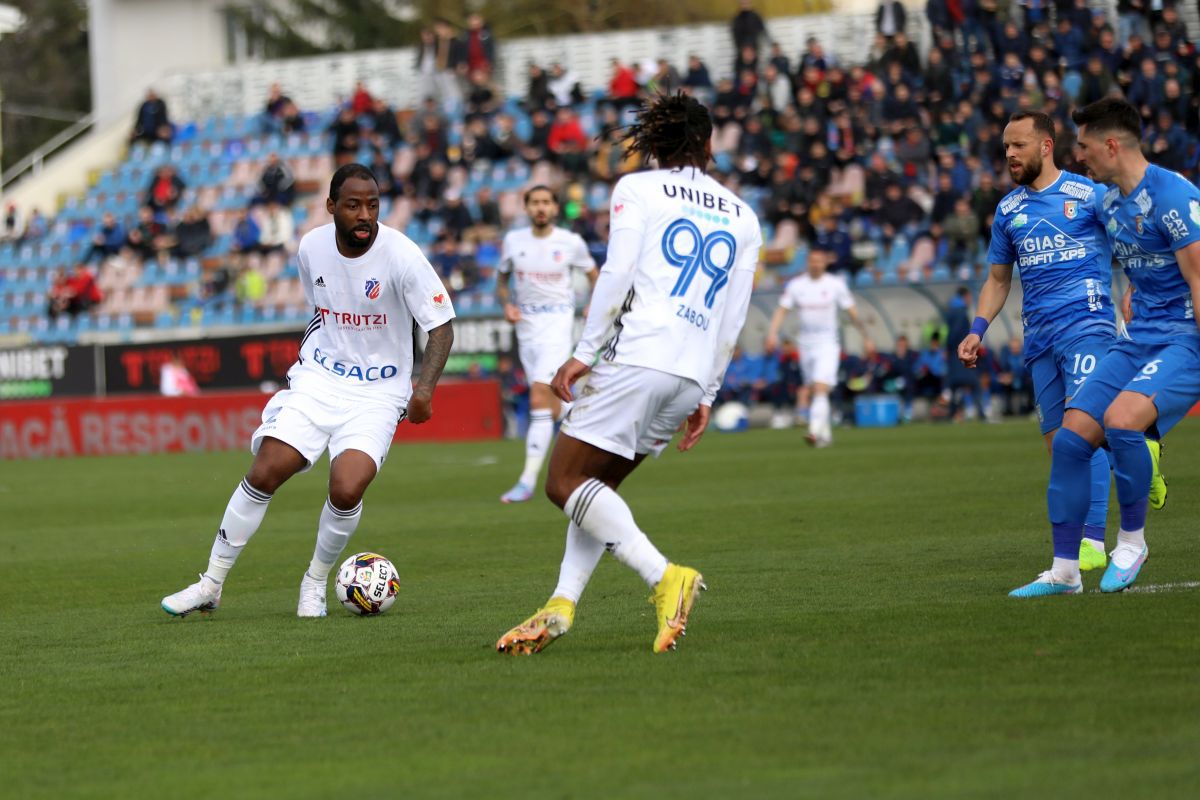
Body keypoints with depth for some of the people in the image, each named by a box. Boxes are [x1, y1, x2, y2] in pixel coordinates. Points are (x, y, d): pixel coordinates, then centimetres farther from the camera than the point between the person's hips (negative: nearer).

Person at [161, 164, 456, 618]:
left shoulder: (400, 255, -17)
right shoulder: (312, 247, -3)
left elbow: (441, 325, -14)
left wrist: (425, 387, -26)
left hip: (378, 393, -3)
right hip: (318, 377, 3)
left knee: (346, 491, -22)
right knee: (264, 475, -11)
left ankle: (315, 584, 6)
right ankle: (211, 586, 3)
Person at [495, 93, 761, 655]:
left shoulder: (636, 189, 6)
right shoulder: (742, 217, 19)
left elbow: (617, 273, -8)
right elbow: (733, 319, 17)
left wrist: (584, 352, -5)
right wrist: (706, 395, 20)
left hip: (636, 355, -6)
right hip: (693, 375, 6)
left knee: (565, 483, -4)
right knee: (598, 487, 16)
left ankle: (663, 577, -21)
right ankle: (562, 605, 2)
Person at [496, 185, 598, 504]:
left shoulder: (571, 243, -3)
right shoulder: (513, 241, 4)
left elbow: (593, 273, 13)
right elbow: (501, 280, 15)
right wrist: (506, 304, -5)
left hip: (557, 321, -4)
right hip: (525, 324, 4)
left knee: (540, 400, -17)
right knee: (551, 405, 8)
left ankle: (528, 480, -21)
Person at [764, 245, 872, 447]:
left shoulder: (836, 284, -2)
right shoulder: (795, 285, 3)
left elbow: (852, 311, 6)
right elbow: (782, 311, 0)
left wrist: (866, 337, 9)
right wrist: (772, 333, -16)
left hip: (828, 345, -4)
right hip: (806, 345, 4)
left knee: (820, 389, -19)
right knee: (812, 393, 9)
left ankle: (815, 432, -29)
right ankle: (825, 434, 23)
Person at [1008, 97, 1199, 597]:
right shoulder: (1108, 203, 11)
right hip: (1137, 340, 8)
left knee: (1120, 420, -31)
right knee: (1070, 438, -5)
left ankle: (1132, 539, -9)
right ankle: (1063, 571, 4)